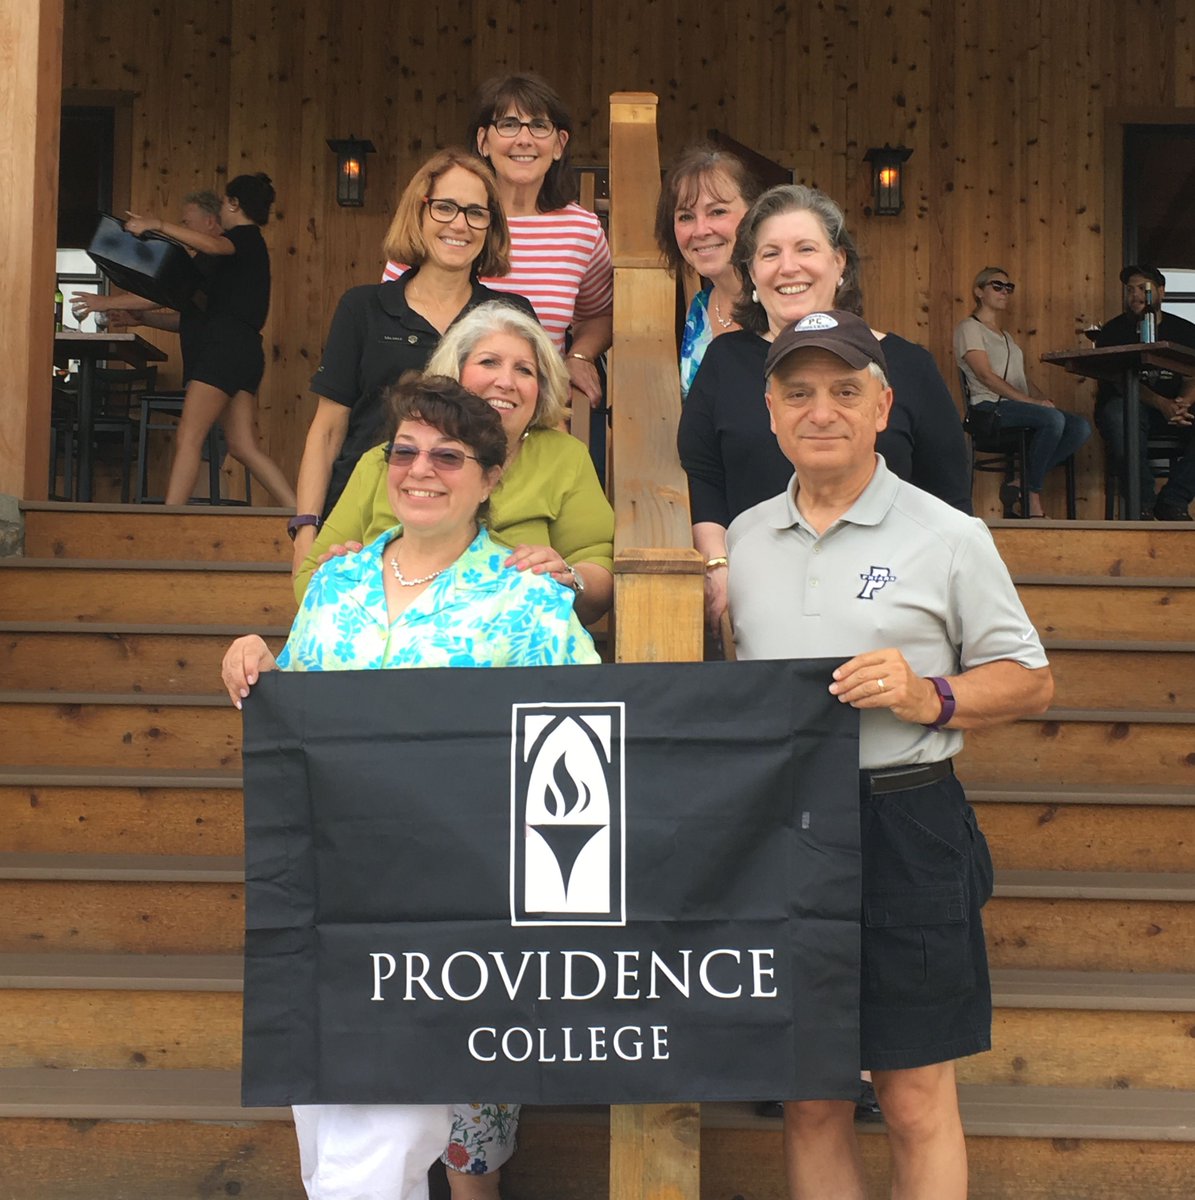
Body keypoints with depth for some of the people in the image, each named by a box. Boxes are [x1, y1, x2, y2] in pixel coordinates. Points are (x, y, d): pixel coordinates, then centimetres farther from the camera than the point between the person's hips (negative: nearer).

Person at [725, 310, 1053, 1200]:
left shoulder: (947, 536, -1)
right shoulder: (742, 539, 12)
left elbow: (1030, 682, 2)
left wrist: (929, 698, -15)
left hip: (904, 826, -3)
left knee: (918, 1104, 3)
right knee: (810, 1102, 13)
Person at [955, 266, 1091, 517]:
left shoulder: (1005, 336, 30)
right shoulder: (969, 328, 3)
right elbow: (986, 375, -11)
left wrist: (1044, 399, 1)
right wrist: (1030, 401, -18)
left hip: (1017, 405, 8)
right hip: (989, 407, -8)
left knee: (1080, 427, -15)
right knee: (1053, 418, -33)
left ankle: (1018, 486, -14)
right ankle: (1033, 498, -21)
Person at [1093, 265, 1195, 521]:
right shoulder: (1113, 331, 3)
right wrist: (1162, 404, -29)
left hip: (1174, 409, 3)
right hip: (1129, 407, -3)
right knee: (1118, 413, -39)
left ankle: (1173, 502, -20)